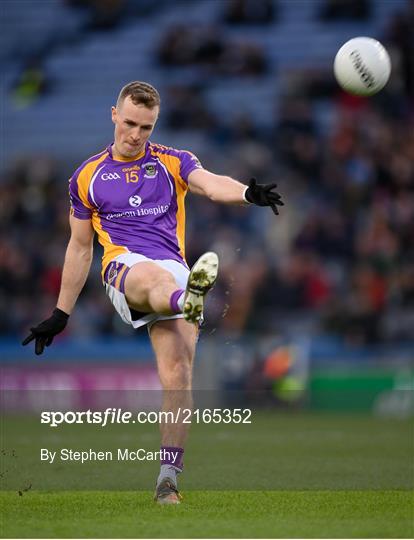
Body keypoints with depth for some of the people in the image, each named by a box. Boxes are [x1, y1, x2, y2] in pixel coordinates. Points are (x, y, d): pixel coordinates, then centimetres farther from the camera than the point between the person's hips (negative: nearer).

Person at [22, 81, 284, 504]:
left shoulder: (173, 163, 13)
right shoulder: (87, 177, 16)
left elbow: (211, 184, -8)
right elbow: (79, 247, 22)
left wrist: (247, 192, -31)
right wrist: (60, 315, 22)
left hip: (174, 271, 1)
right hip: (122, 267, -1)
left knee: (177, 374, -14)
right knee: (152, 275, -39)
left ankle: (168, 477, -9)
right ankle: (189, 299, -76)